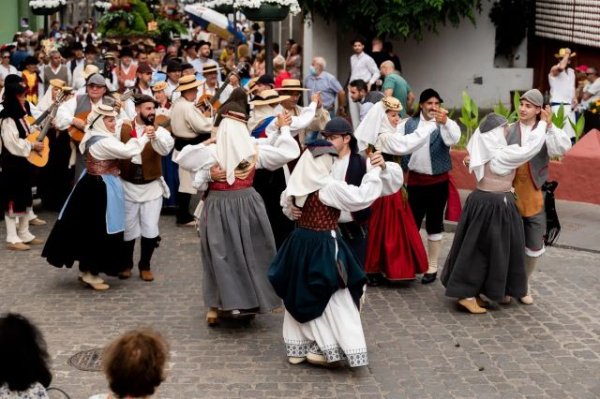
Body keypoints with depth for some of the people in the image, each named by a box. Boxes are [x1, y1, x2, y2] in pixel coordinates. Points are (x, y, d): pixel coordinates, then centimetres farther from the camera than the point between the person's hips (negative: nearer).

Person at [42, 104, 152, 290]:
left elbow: (119, 150, 16)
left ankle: (85, 269, 24)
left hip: (91, 186, 11)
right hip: (100, 189, -11)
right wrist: (145, 138, -14)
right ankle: (91, 273, 4)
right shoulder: (104, 142, -21)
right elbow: (127, 151, -26)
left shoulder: (93, 137, 11)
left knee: (87, 228, 15)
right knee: (100, 231, -2)